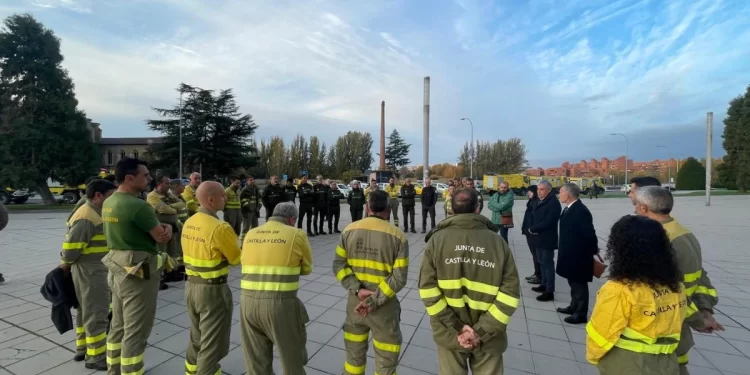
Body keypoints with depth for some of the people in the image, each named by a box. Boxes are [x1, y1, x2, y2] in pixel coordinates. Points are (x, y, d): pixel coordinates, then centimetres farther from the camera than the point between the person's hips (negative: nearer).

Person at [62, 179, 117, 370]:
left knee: (86, 310, 21)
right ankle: (95, 357, 13)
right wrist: (67, 265, -5)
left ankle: (82, 348, 36)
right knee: (96, 314, 0)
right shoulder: (87, 217, -23)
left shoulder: (94, 213, 10)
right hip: (90, 271, -10)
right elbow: (71, 247, -22)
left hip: (95, 270, 10)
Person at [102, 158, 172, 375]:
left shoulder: (108, 203, 7)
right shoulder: (138, 206, -23)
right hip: (139, 274, -10)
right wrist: (167, 228, 4)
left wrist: (162, 227, -1)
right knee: (135, 332, 3)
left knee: (118, 326, 22)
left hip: (117, 270, 10)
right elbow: (162, 237, -17)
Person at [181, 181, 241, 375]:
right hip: (213, 290, -8)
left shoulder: (189, 223, 2)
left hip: (191, 286, 8)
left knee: (196, 337, 27)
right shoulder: (220, 228, -24)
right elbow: (238, 258, -13)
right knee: (212, 344, 9)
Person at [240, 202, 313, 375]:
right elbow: (307, 268, 7)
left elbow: (247, 263, 18)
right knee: (293, 358, 19)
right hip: (280, 304, -4)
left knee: (256, 361, 22)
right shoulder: (296, 235, -4)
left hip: (248, 302, 5)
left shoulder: (250, 234, 8)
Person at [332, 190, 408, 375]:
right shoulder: (398, 237, -12)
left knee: (354, 353, 25)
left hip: (355, 302, 3)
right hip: (385, 306, -3)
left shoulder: (349, 230, -4)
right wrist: (375, 300, -14)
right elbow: (399, 278, -16)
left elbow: (339, 265, -5)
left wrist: (357, 290, -11)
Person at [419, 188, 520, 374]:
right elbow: (510, 292, -11)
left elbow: (428, 288, -14)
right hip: (489, 337, 1)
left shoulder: (437, 239, -9)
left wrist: (455, 327, -10)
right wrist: (482, 330, -10)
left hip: (449, 334, 0)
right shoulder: (498, 242, -6)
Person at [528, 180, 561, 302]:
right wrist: (532, 229, -5)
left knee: (548, 264, -1)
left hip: (547, 239, -9)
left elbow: (548, 222, -25)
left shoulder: (553, 202, -17)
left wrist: (533, 228, -13)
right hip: (539, 238, 9)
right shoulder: (540, 201, 12)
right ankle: (544, 285, 32)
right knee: (542, 263, 18)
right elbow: (535, 217, 14)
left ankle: (549, 292, 7)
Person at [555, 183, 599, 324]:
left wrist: (594, 250, -8)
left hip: (579, 255, -9)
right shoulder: (569, 208, 7)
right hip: (571, 253, 9)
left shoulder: (581, 211, -24)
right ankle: (574, 307, 37)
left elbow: (589, 233, -21)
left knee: (579, 284, 5)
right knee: (573, 282, 22)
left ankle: (581, 313, 19)